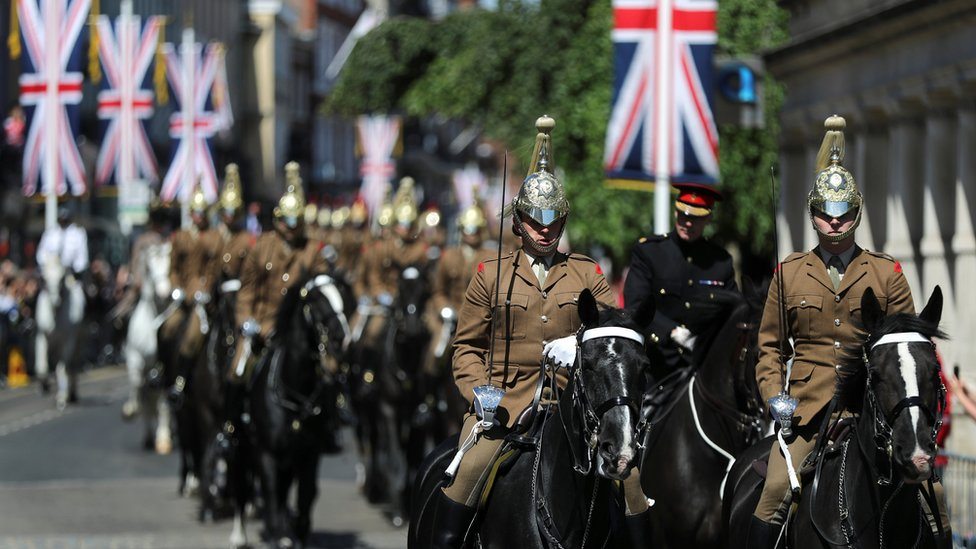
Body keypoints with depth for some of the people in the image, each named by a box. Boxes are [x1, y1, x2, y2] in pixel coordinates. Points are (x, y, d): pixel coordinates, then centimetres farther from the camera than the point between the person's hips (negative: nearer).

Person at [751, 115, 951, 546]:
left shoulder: (886, 273, 8)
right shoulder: (788, 273, 10)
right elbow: (770, 345, 15)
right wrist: (773, 395, 0)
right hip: (808, 405, 0)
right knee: (775, 494, -15)